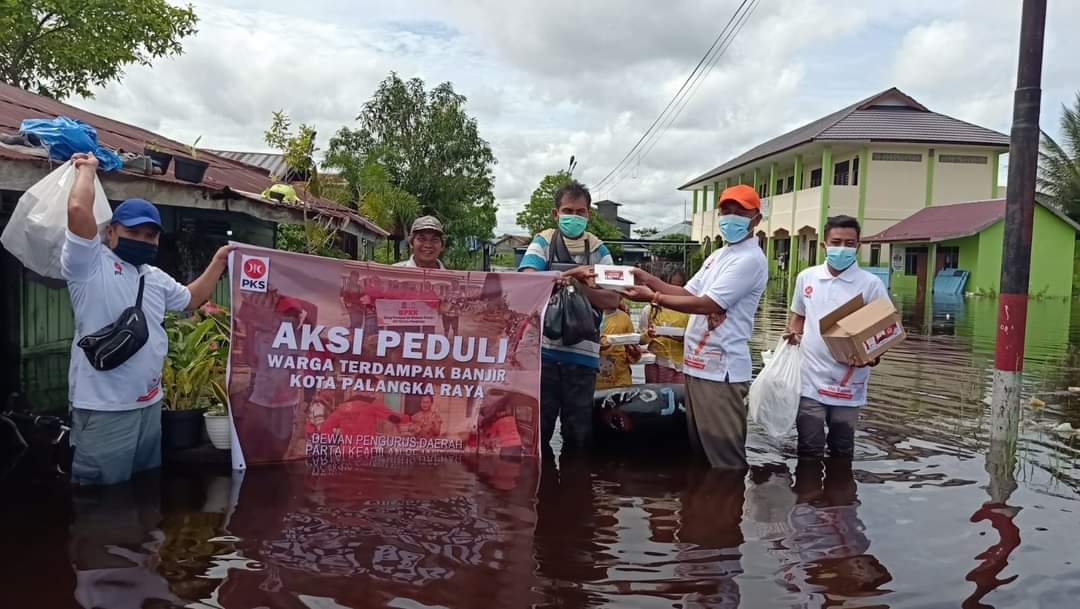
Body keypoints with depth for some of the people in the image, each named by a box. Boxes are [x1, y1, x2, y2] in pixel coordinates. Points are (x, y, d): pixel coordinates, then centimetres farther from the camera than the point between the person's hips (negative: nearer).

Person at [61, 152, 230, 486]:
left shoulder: (156, 277, 16)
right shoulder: (90, 263, -10)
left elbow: (191, 298, 31)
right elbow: (78, 209, -25)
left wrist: (219, 261, 26)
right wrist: (87, 169, -8)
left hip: (149, 402, 8)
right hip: (104, 408, -8)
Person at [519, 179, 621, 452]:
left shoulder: (599, 250, 9)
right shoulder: (543, 242, 5)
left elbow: (612, 300, 1)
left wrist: (581, 286, -16)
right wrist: (571, 276, -22)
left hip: (583, 354, 2)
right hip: (543, 350, -1)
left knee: (579, 433, 10)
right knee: (537, 429, 7)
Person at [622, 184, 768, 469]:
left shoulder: (751, 260, -13)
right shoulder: (718, 255, 18)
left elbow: (706, 304, -18)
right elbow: (688, 293, 18)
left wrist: (653, 297, -15)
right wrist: (650, 280, 5)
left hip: (720, 369, -9)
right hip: (697, 364, 10)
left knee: (725, 455, -5)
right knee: (699, 448, 18)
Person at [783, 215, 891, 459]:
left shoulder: (871, 283, -6)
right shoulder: (806, 277, 4)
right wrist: (792, 333, -2)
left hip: (848, 384, -1)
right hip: (810, 381, 2)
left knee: (842, 452, 14)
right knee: (809, 451, 7)